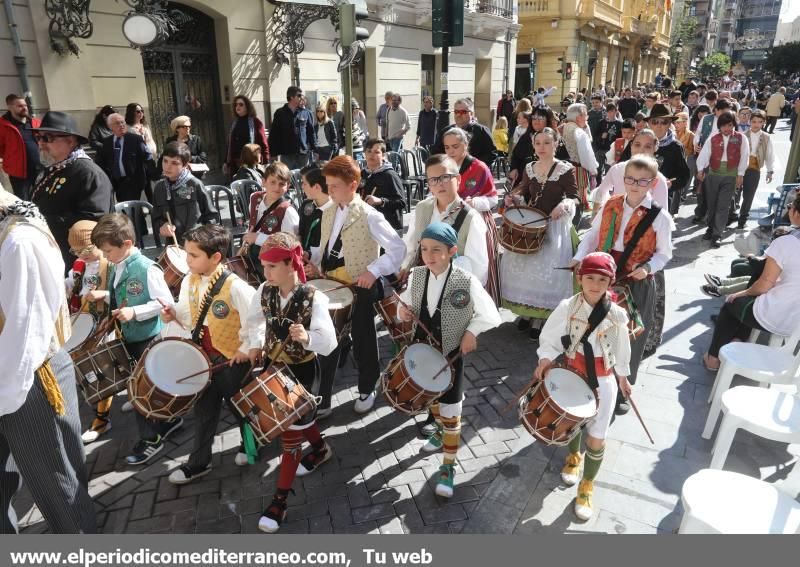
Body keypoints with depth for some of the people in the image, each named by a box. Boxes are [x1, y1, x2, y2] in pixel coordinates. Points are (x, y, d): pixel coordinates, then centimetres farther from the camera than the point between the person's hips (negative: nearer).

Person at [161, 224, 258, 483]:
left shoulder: (235, 287, -26)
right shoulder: (189, 282, -3)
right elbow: (190, 316, 9)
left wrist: (247, 349, -19)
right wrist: (175, 314, -10)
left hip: (233, 360, -6)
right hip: (203, 357, 6)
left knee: (240, 407, 16)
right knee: (203, 411, 17)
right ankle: (198, 462, 33)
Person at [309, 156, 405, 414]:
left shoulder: (369, 216, -16)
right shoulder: (328, 212, 7)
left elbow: (398, 248, -18)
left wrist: (373, 271, -25)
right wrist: (309, 258, -2)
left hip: (360, 289, -6)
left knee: (363, 342, 10)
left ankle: (367, 390, 30)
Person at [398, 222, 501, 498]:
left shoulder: (467, 282, -20)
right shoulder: (416, 275, -7)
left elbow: (490, 316, -11)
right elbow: (407, 301, 9)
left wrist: (471, 331, -21)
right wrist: (403, 310, -12)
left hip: (450, 355, -5)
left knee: (451, 412, 4)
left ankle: (448, 467, 20)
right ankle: (441, 429, 56)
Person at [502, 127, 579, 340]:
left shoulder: (566, 169, -6)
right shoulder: (529, 168, 7)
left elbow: (574, 197, -6)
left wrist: (565, 205, -26)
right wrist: (514, 198, -6)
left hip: (555, 224, -5)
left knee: (547, 268, -9)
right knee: (519, 263, 2)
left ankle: (540, 316, 5)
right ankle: (526, 309, 19)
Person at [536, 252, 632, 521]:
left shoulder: (617, 314, -12)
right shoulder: (567, 307, -16)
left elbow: (621, 348, 2)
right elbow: (550, 337, -9)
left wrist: (623, 377, 12)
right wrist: (545, 359, -26)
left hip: (603, 381, 0)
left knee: (596, 440, 1)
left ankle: (587, 487, 26)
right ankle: (574, 456, 57)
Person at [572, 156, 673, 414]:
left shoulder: (660, 217, -9)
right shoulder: (610, 205, 0)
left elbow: (664, 253, -3)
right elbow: (593, 234, 7)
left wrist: (648, 267, -22)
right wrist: (580, 257, -8)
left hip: (637, 285, -3)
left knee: (630, 338, 9)